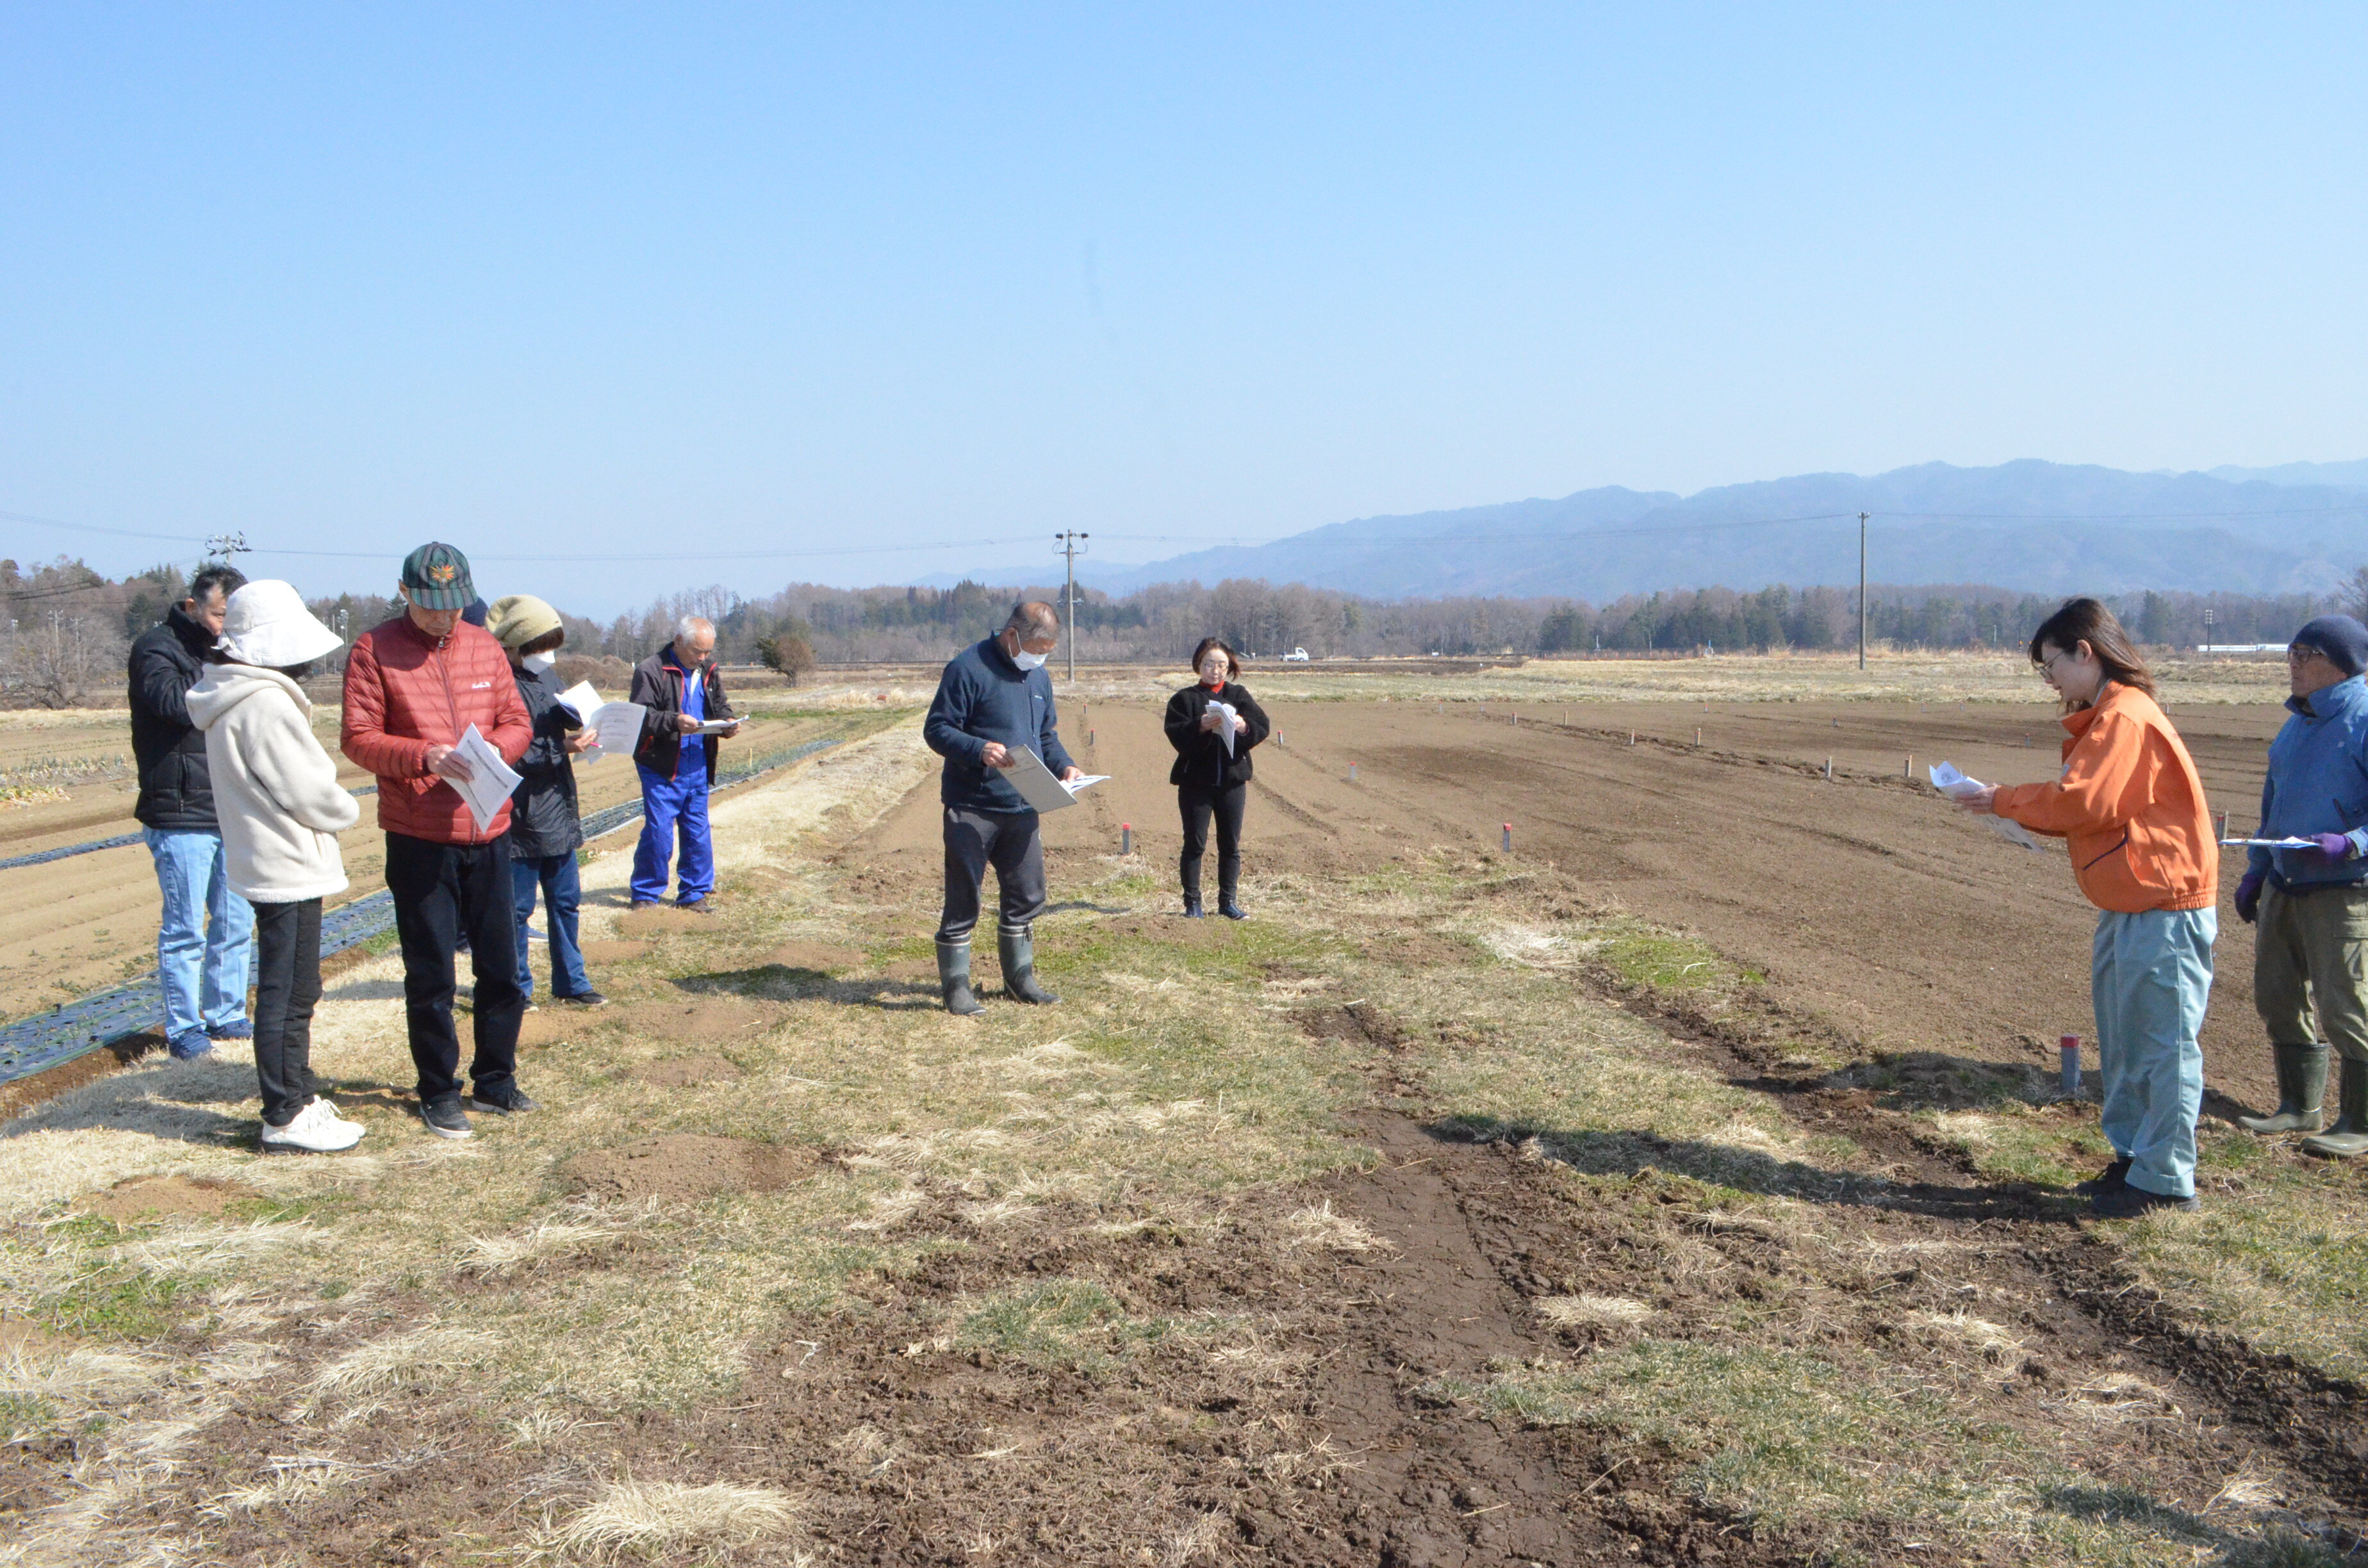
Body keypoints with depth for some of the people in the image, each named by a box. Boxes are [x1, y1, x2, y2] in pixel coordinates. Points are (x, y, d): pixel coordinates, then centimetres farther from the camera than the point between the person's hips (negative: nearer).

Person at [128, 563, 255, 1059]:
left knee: (237, 922, 11)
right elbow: (175, 702, -23)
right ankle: (183, 1026, 7)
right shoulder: (157, 647, -5)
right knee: (185, 928, -2)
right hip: (181, 817, -7)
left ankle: (226, 1014, 23)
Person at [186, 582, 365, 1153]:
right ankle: (285, 1120, 4)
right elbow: (310, 795, -19)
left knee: (290, 992, 19)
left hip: (268, 866, 11)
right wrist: (347, 810, -1)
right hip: (289, 870, -11)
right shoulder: (265, 704, -21)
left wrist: (330, 808, 5)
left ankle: (298, 1098, 30)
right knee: (288, 997, -3)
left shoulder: (233, 700, 11)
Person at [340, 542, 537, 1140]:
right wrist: (424, 757, -23)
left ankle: (495, 1080, 26)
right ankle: (439, 1091, 17)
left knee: (500, 966, 11)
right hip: (418, 838, -4)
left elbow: (518, 722, 8)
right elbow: (358, 738, -8)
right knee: (430, 976, 4)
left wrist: (491, 750, -13)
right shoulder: (374, 650, -4)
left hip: (488, 831, 4)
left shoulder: (485, 646, 8)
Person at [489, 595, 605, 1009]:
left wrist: (582, 734, 1)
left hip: (557, 812, 8)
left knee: (565, 900, 15)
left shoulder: (547, 677, 10)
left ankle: (570, 982, 26)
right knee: (517, 906, 4)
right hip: (521, 816, -8)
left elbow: (566, 722, 22)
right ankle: (517, 989, 16)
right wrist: (561, 749, -24)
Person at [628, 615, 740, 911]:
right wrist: (674, 722, -31)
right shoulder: (651, 671, -10)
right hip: (661, 768, -6)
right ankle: (645, 895, 9)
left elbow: (720, 706, 20)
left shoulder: (709, 672, 11)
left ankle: (695, 894, 22)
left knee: (698, 833, 11)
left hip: (698, 768, 6)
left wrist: (728, 721, -3)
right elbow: (641, 716, -16)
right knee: (658, 832, -5)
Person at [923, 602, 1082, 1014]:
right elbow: (936, 729, -13)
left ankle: (1019, 977, 28)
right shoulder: (967, 669, -12)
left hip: (1022, 809, 7)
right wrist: (978, 749, -29)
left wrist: (1064, 766, 1)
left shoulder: (1039, 677, 13)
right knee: (963, 901, -1)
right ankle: (956, 985, 9)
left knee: (1027, 896, 13)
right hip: (971, 809, -7)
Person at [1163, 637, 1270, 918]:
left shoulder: (1239, 695, 10)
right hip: (1196, 782, -2)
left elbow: (1262, 726, -3)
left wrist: (1243, 726, -23)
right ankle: (1192, 903, 6)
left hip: (1232, 781, 2)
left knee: (1231, 845, 6)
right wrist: (1200, 726, -27)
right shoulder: (1185, 698, 3)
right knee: (1195, 844, 0)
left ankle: (1228, 901, 14)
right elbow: (1176, 735, -11)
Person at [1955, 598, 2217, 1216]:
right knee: (2123, 1042, 17)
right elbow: (2089, 808, 17)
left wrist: (2005, 801, -9)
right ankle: (2133, 1158, 27)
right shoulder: (2106, 716, 16)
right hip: (2127, 906, 11)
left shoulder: (2126, 718, -17)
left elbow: (2082, 802, -21)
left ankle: (2165, 1180, 3)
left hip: (2164, 906, -11)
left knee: (2162, 1043, -4)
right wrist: (2016, 811, 3)